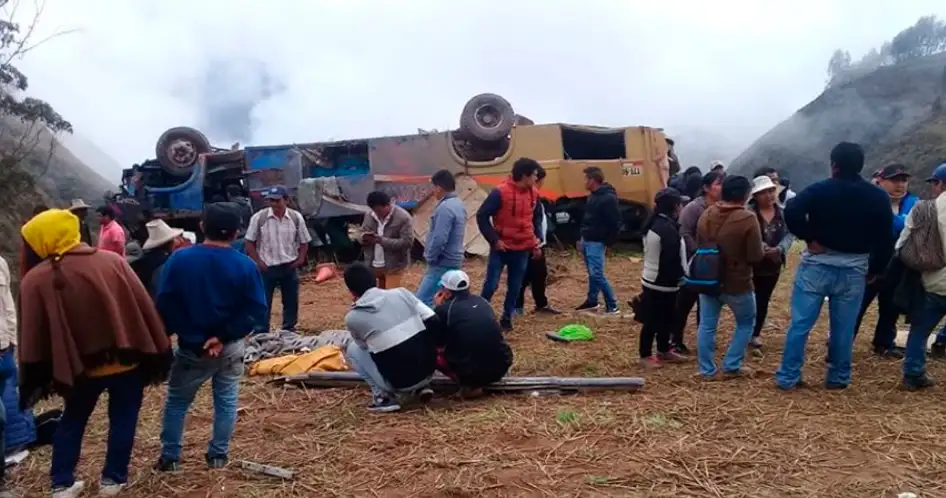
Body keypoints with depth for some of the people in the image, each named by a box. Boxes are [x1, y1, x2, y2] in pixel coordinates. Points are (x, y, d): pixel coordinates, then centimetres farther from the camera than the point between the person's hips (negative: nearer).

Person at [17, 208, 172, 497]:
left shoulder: (35, 280, -7)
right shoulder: (112, 261, -6)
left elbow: (32, 336, -4)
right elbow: (144, 309, -5)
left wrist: (34, 381, 4)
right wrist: (158, 354, 3)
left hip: (81, 366, 1)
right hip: (127, 360, 0)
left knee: (72, 422, 21)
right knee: (122, 420, 15)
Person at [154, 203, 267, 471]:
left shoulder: (180, 259, -11)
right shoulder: (245, 265, -10)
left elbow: (163, 304, -12)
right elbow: (258, 311, -13)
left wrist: (184, 332, -3)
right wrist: (225, 335, -13)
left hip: (191, 347, 0)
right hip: (230, 348, 0)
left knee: (176, 402, 18)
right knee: (226, 402, 15)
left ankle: (169, 457, 24)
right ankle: (218, 455, 23)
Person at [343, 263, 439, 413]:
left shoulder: (352, 318, -4)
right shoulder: (401, 292, 2)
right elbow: (434, 323, 1)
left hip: (400, 382, -3)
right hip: (428, 371, 4)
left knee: (353, 349, 19)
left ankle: (385, 396, 7)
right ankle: (420, 388, 19)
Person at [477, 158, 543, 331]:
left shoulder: (534, 194, 2)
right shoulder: (500, 192, -16)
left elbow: (537, 217, 18)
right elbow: (482, 216, -12)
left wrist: (536, 239, 10)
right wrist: (494, 239, -13)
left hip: (523, 249, 5)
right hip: (502, 248, -4)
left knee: (515, 287, 9)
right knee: (491, 284, -2)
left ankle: (507, 318, 23)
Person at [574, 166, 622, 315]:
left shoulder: (608, 198, -18)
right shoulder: (593, 196, 12)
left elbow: (615, 223, -18)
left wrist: (607, 242, -14)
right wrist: (581, 238, 17)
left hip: (596, 243, -9)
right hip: (586, 240, 9)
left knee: (597, 274, -12)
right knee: (592, 273, 17)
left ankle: (612, 306, -6)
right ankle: (591, 301, 28)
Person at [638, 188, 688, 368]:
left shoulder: (653, 224, 8)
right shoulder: (668, 229, -23)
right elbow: (672, 260, -23)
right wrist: (680, 277, -8)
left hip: (651, 280, 10)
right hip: (663, 283, -10)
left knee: (664, 318, 20)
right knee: (653, 321, 1)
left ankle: (664, 350, 32)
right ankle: (645, 356, 11)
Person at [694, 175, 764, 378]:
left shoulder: (706, 214, -1)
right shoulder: (747, 218, -19)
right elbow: (756, 257, -15)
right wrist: (764, 251, 6)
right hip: (737, 283, -4)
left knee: (706, 326, 11)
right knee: (746, 324, 17)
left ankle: (707, 369, 17)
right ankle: (731, 366, 15)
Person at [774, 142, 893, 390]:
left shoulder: (819, 190, -6)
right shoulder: (878, 197, 3)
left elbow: (791, 212, -23)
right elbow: (885, 238, 2)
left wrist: (809, 238, -12)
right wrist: (875, 270, 12)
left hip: (817, 265, -2)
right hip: (854, 269, 3)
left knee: (800, 323, 2)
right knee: (843, 328, 12)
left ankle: (787, 377, 5)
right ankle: (838, 378, 22)